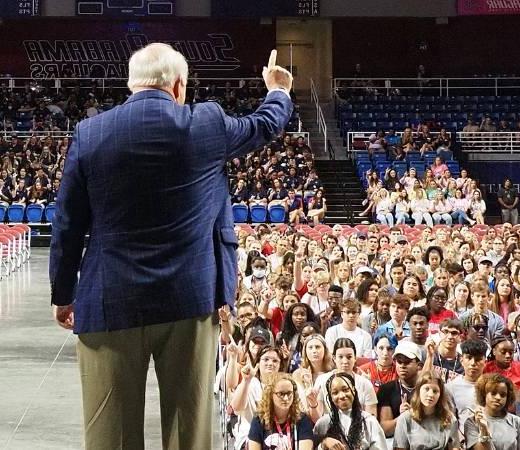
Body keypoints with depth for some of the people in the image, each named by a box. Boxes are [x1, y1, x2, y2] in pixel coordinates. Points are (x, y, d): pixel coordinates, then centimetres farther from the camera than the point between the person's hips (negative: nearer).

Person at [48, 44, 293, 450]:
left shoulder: (90, 134, -2)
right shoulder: (206, 124, -2)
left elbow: (67, 227, 2)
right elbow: (264, 126, 20)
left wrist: (63, 294, 14)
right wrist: (280, 92, 42)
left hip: (110, 302, 0)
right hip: (188, 296, 0)